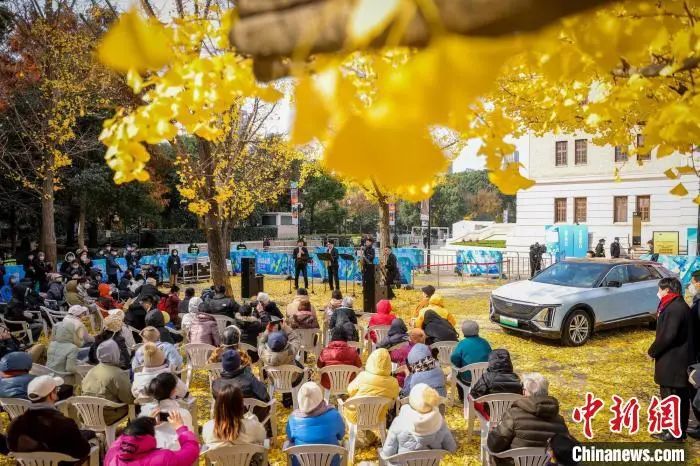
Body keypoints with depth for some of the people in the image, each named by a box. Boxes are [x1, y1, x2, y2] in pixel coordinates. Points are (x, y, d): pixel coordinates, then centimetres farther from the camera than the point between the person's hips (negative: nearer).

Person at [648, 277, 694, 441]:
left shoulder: (674, 308, -21)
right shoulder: (681, 306, 11)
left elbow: (667, 336, -25)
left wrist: (652, 351, -10)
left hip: (672, 362, -10)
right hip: (682, 360, 10)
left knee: (670, 396, 0)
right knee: (682, 397, 16)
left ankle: (673, 433, 8)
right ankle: (681, 430, 27)